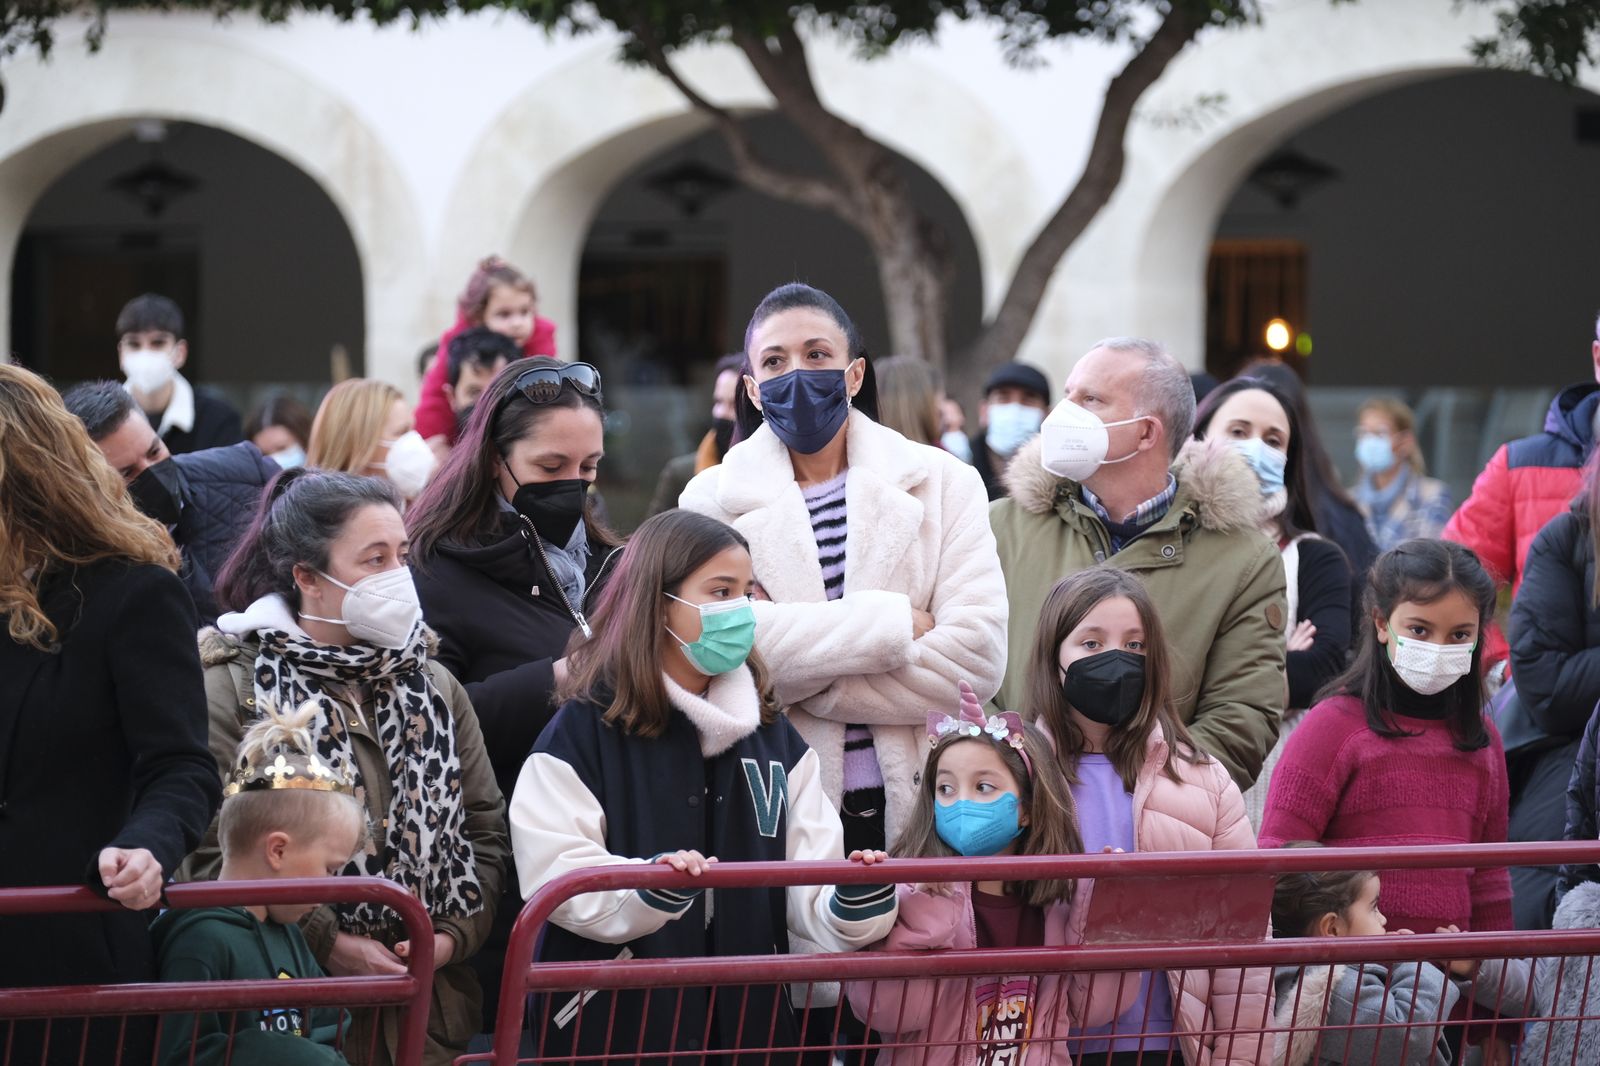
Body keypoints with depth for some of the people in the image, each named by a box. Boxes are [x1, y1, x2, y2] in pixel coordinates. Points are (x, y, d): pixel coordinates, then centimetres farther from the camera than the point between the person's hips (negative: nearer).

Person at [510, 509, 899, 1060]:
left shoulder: (772, 733, 11)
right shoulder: (583, 729, -6)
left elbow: (809, 885, 4)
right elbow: (556, 875, -16)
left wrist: (854, 906, -18)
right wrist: (648, 885, -33)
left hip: (746, 1017, 5)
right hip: (613, 1025, -5)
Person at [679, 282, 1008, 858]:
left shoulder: (943, 484, 7)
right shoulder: (713, 500, 6)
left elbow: (976, 656, -6)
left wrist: (808, 683, -10)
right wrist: (892, 624, -12)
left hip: (918, 808, 1)